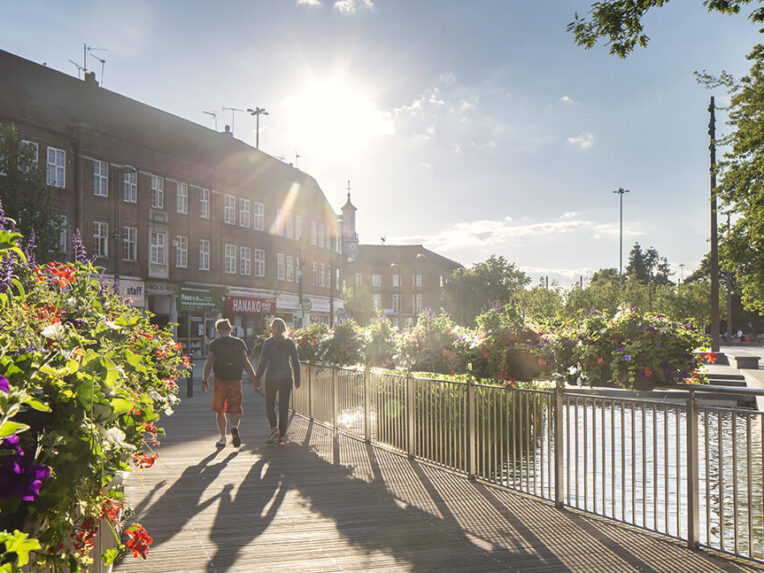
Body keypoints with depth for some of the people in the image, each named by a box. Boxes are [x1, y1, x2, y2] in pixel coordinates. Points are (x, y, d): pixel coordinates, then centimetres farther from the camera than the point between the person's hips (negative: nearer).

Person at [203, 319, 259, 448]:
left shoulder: (214, 344, 3)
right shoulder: (239, 343, 5)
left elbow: (208, 364, 0)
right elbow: (245, 363, 1)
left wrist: (205, 380, 7)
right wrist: (254, 378, 6)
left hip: (220, 380, 0)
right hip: (235, 380, 1)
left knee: (220, 411, 11)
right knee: (235, 409, 6)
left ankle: (223, 438, 10)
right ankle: (234, 426, -24)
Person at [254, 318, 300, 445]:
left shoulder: (268, 342, -5)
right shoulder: (290, 342, 2)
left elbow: (262, 361, -7)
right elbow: (295, 362, 3)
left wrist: (257, 377, 1)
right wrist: (297, 379, 10)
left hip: (271, 377, -2)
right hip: (286, 377, 2)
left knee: (269, 404, 14)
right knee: (284, 406, 8)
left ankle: (274, 427, -8)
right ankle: (282, 435, 7)